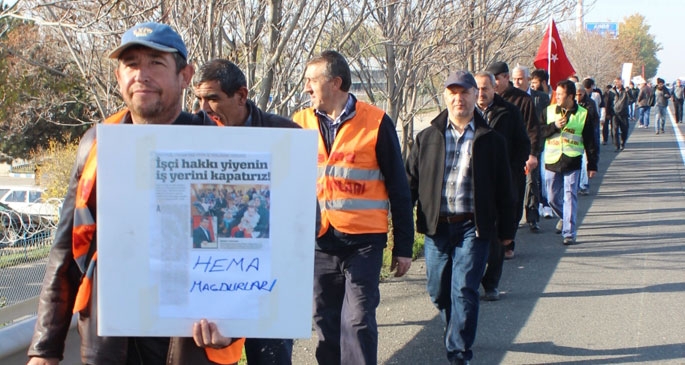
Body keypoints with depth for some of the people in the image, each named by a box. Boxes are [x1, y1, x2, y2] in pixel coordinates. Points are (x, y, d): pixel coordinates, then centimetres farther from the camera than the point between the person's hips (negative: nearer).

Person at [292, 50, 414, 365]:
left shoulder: (376, 123, -4)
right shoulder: (300, 124, 6)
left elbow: (398, 188, 0)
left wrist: (403, 246, 0)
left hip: (363, 241, -3)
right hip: (318, 242, 4)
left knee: (358, 321, -8)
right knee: (326, 324, 10)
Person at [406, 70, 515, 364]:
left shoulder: (491, 141, 4)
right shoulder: (427, 138, 8)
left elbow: (503, 189, 8)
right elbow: (410, 181, 9)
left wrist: (506, 229, 8)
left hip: (473, 227, -3)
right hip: (436, 227, 3)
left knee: (463, 290, -10)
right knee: (438, 291, 10)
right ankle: (458, 336, 36)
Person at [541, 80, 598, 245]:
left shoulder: (583, 114, 0)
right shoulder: (549, 111, 5)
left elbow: (590, 142, 3)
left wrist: (592, 165, 2)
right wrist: (555, 126, -14)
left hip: (572, 163, -3)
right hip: (552, 162, 3)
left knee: (570, 197, -8)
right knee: (552, 198, 10)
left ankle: (569, 233, -6)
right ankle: (564, 217, 39)